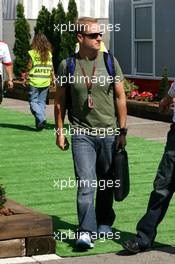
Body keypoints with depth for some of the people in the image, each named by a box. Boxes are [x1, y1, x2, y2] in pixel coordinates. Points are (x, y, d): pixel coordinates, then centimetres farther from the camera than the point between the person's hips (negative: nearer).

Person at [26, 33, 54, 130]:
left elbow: (29, 67, -7)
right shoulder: (49, 54, 4)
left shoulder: (33, 53, -9)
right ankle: (40, 122, 12)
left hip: (34, 82, -4)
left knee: (33, 101, 1)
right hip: (45, 82, 4)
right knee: (42, 101, 13)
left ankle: (41, 119, -17)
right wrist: (53, 79, 17)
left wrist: (26, 78, 3)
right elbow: (51, 68, 6)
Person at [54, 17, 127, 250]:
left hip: (108, 132, 2)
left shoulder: (109, 62, 1)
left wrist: (123, 131, 2)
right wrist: (59, 131, 6)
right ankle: (85, 232, -10)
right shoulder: (67, 65, -1)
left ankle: (104, 224, 30)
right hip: (81, 134, -2)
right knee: (86, 184, -11)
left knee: (106, 184, 12)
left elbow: (120, 97, 4)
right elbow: (60, 100, 8)